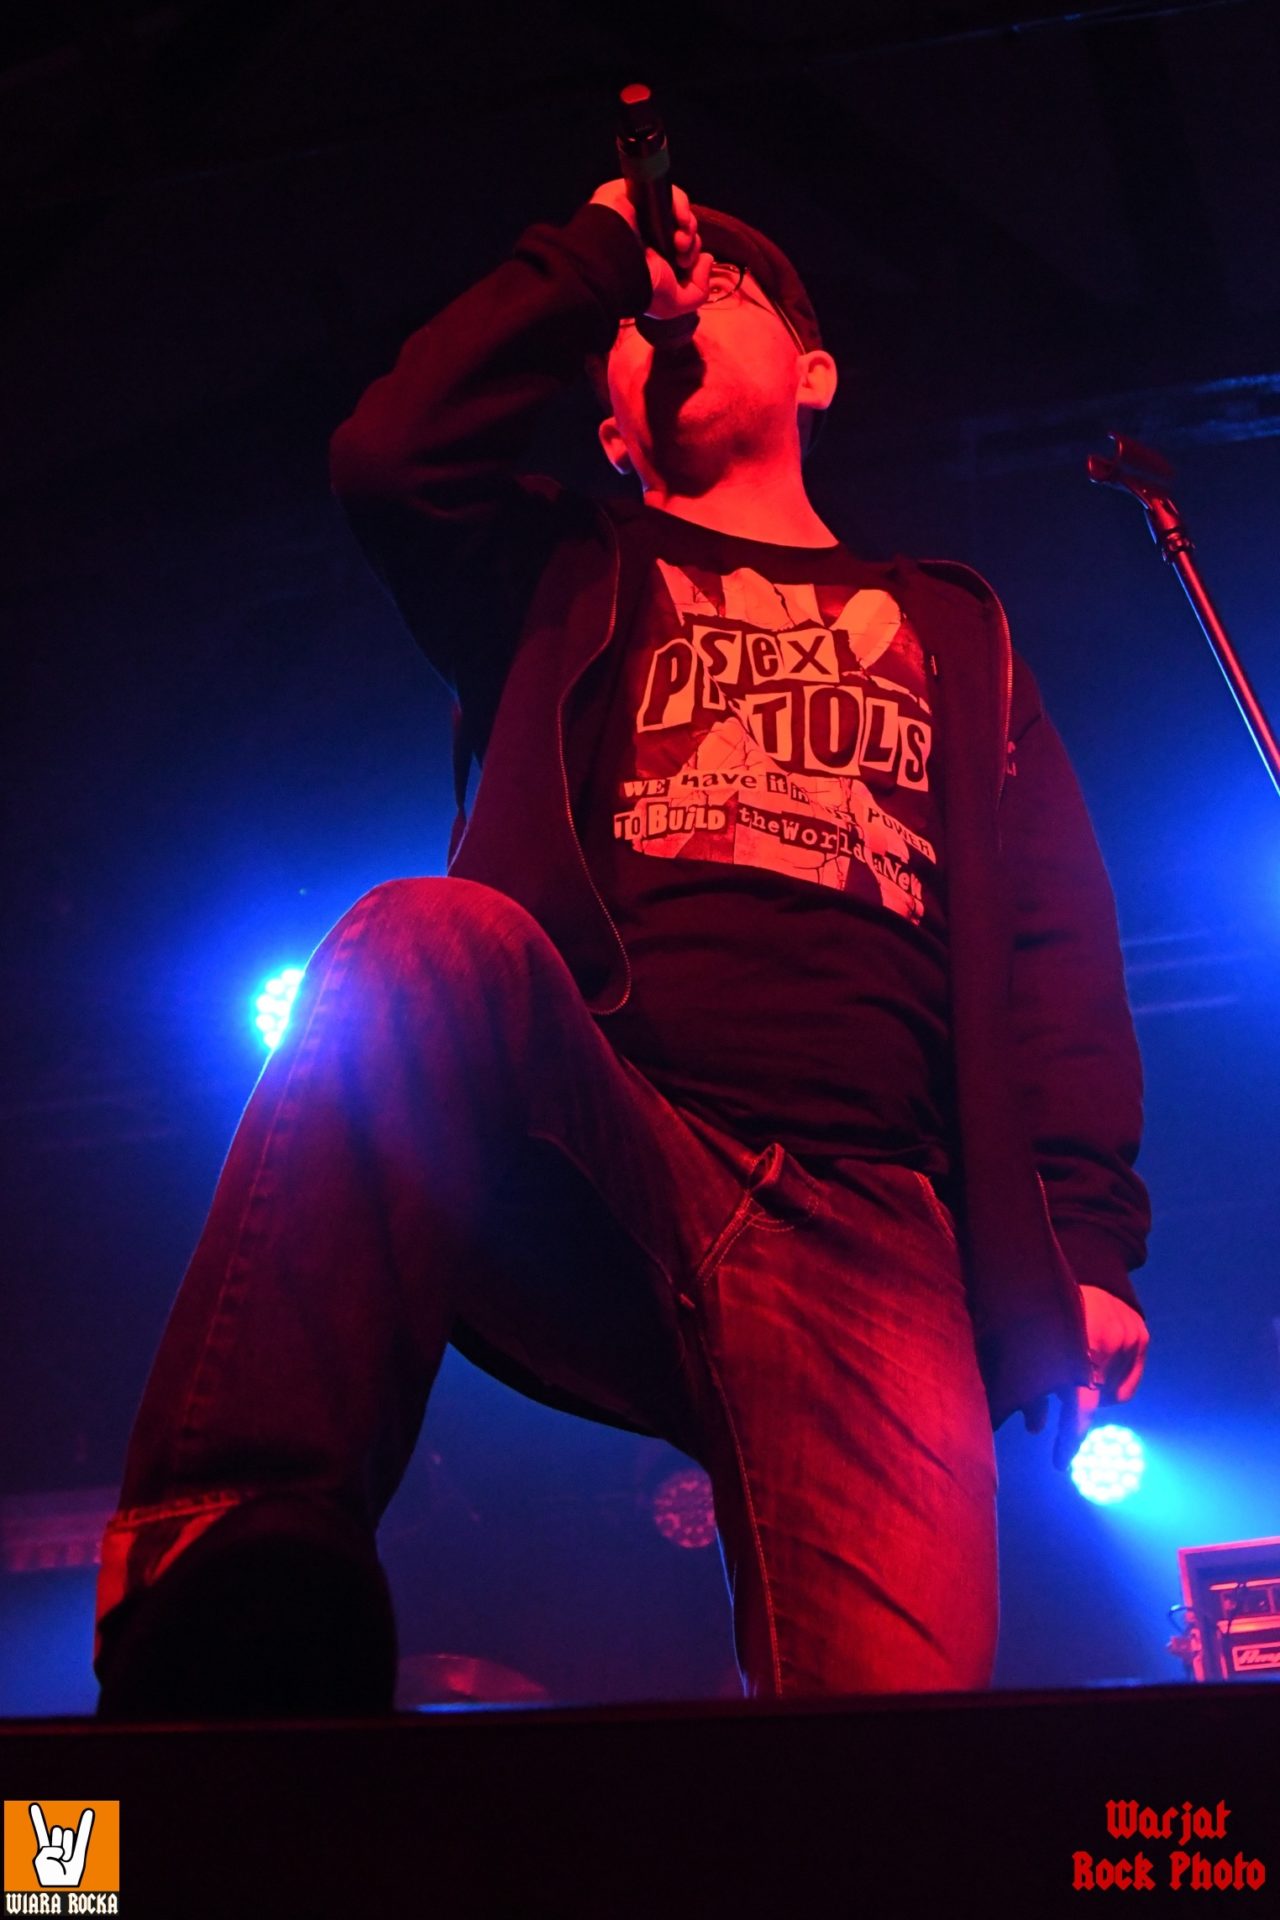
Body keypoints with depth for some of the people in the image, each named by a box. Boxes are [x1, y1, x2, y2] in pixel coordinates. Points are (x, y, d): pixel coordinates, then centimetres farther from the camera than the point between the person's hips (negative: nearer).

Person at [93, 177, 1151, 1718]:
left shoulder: (951, 630, 30)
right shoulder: (574, 579, 30)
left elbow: (1057, 941, 17)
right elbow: (393, 456, 7)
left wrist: (1090, 1246, 2)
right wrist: (597, 252, 19)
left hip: (865, 1238, 1)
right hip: (591, 1175, 0)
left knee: (902, 1702, -25)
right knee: (431, 938, -35)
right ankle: (244, 1576, -41)